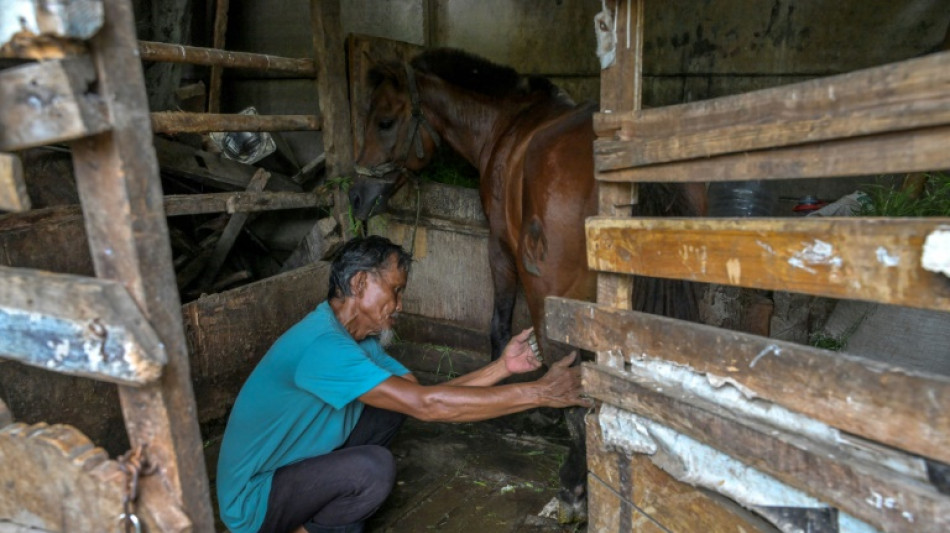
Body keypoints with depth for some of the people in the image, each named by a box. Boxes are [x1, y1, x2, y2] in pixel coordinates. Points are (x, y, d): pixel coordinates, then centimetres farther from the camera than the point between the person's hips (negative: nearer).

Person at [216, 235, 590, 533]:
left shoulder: (359, 340, 0)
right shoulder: (323, 344, -31)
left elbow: (420, 397, -3)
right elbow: (427, 406, -35)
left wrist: (502, 367, -11)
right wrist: (540, 392, -32)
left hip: (289, 466, 9)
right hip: (252, 500, -8)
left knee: (391, 408, 1)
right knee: (375, 468, -28)